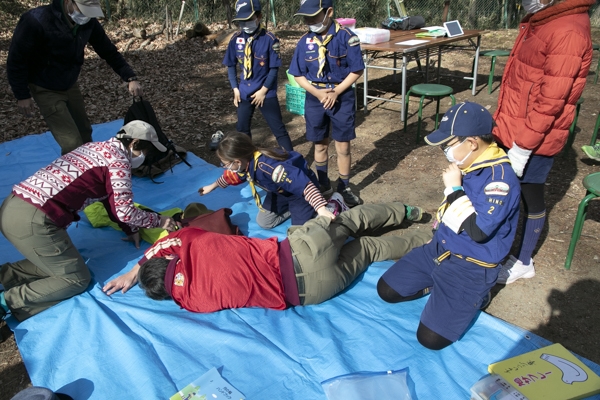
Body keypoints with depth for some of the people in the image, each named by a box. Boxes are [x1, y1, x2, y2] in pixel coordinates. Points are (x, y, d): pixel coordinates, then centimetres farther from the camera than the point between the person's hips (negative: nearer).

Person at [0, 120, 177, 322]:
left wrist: (131, 229, 26)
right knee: (77, 279, 5)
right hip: (33, 219, -9)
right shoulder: (118, 160, -7)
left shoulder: (97, 147, 21)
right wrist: (158, 220, 8)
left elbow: (111, 199, 26)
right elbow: (124, 211, -7)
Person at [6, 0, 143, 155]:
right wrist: (22, 95, -16)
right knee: (73, 145, -11)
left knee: (84, 131, 18)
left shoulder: (89, 23, -12)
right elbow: (16, 59, -20)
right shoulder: (37, 21, -29)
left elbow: (108, 51, -3)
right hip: (45, 89, -6)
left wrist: (130, 78, -14)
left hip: (70, 85, 6)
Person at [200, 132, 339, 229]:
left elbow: (303, 184, -46)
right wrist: (213, 186, 29)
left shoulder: (267, 167, -42)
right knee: (263, 222, 6)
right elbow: (230, 176, 14)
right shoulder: (245, 163, -13)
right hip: (280, 190, 8)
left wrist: (321, 208, -51)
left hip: (300, 191, -8)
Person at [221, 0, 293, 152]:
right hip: (244, 92, 4)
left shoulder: (269, 39, -15)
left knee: (278, 129, 1)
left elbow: (274, 69, -11)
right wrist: (235, 88, 0)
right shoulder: (236, 39, -3)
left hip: (266, 93, -4)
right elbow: (231, 66, 6)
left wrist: (263, 91, -12)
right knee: (242, 128, 13)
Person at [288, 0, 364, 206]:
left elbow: (356, 70, -9)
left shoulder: (346, 37, -11)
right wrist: (317, 93, -13)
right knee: (320, 144, 14)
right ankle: (323, 183, 31)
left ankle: (344, 187, 20)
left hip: (342, 97, -2)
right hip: (315, 98, 3)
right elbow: (298, 74, 1)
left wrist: (335, 92, -16)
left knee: (343, 145, 4)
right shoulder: (305, 41, -3)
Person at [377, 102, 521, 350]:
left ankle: (474, 295, 10)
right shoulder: (467, 164, 1)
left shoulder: (500, 177, -26)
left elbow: (478, 231, -30)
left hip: (471, 267, -7)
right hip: (439, 248, 8)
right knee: (386, 290, 5)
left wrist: (454, 189, -24)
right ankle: (441, 288, 17)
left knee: (430, 338, -11)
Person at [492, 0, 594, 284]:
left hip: (533, 141, -8)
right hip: (512, 131, 8)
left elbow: (550, 102, -23)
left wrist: (522, 146, -22)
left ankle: (523, 263, 27)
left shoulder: (568, 32, -21)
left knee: (530, 198, 8)